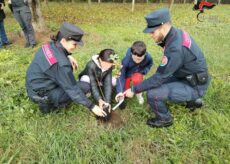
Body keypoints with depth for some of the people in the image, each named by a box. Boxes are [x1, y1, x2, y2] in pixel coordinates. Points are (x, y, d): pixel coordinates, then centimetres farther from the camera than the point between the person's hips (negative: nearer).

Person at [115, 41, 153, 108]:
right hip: (127, 74, -1)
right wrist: (120, 91, -37)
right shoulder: (126, 60, -36)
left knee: (136, 80, -34)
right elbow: (121, 75, -30)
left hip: (138, 73, 1)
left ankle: (138, 93, -3)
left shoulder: (148, 57, -27)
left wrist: (143, 72, -16)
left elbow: (150, 63, 0)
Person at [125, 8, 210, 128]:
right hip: (189, 78, 9)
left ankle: (164, 119, 9)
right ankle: (193, 100, 30)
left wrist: (134, 90, -18)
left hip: (194, 86, -9)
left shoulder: (175, 49, -32)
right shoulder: (177, 33, -3)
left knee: (153, 93, -23)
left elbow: (159, 77, -26)